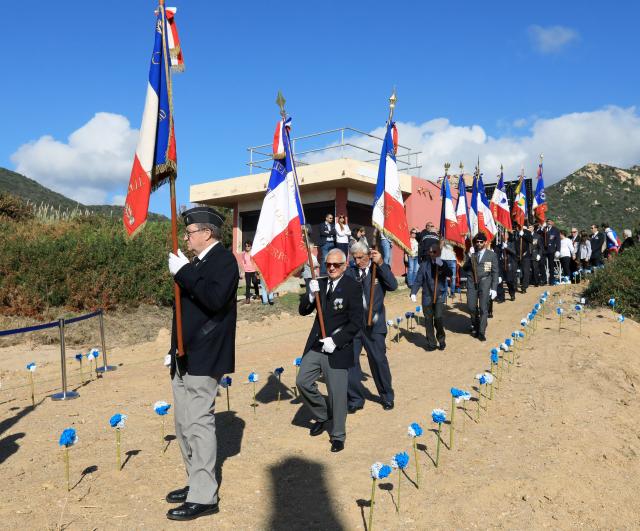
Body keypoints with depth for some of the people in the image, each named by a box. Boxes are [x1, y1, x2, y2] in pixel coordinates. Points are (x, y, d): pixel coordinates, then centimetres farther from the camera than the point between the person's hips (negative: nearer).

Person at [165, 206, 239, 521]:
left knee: (198, 424, -6)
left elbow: (215, 298, -28)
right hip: (185, 357, 10)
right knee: (184, 425, 16)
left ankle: (203, 497, 5)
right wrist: (175, 350, 20)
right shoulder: (198, 262, 16)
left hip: (202, 358, -10)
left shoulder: (224, 259, -11)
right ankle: (195, 483, 29)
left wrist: (183, 271, -23)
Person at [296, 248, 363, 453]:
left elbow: (356, 322, -12)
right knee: (303, 382, 7)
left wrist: (335, 341, -17)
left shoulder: (353, 287, -10)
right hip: (315, 344, 5)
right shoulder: (319, 283, 5)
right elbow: (303, 311, 4)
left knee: (337, 394, 1)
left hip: (338, 348, -5)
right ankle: (322, 416, 33)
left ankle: (338, 435, 22)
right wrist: (311, 295, -15)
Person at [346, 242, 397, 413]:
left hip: (373, 324, -2)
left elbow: (393, 285, -16)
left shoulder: (380, 270, 0)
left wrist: (381, 264, -22)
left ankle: (387, 396, 30)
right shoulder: (350, 273, 4)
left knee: (379, 360, 8)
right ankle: (355, 399, 19)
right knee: (350, 361, 3)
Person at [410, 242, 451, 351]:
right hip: (427, 296, 1)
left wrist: (441, 265, -24)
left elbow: (450, 274, -13)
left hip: (440, 296, -1)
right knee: (428, 320, 5)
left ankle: (441, 339, 10)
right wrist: (413, 293, -12)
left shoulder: (443, 264, 4)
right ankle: (431, 344, 17)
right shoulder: (424, 265, 3)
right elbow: (418, 280, 0)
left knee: (438, 318, -14)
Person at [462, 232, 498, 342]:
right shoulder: (471, 254, 11)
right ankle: (475, 326, 27)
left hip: (484, 283, -2)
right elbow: (464, 268, 6)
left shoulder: (491, 255, 5)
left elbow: (495, 272, 4)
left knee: (483, 308, -5)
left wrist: (494, 288, -1)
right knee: (471, 307, 0)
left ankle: (481, 332, 3)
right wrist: (469, 257, -9)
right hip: (472, 282, 2)